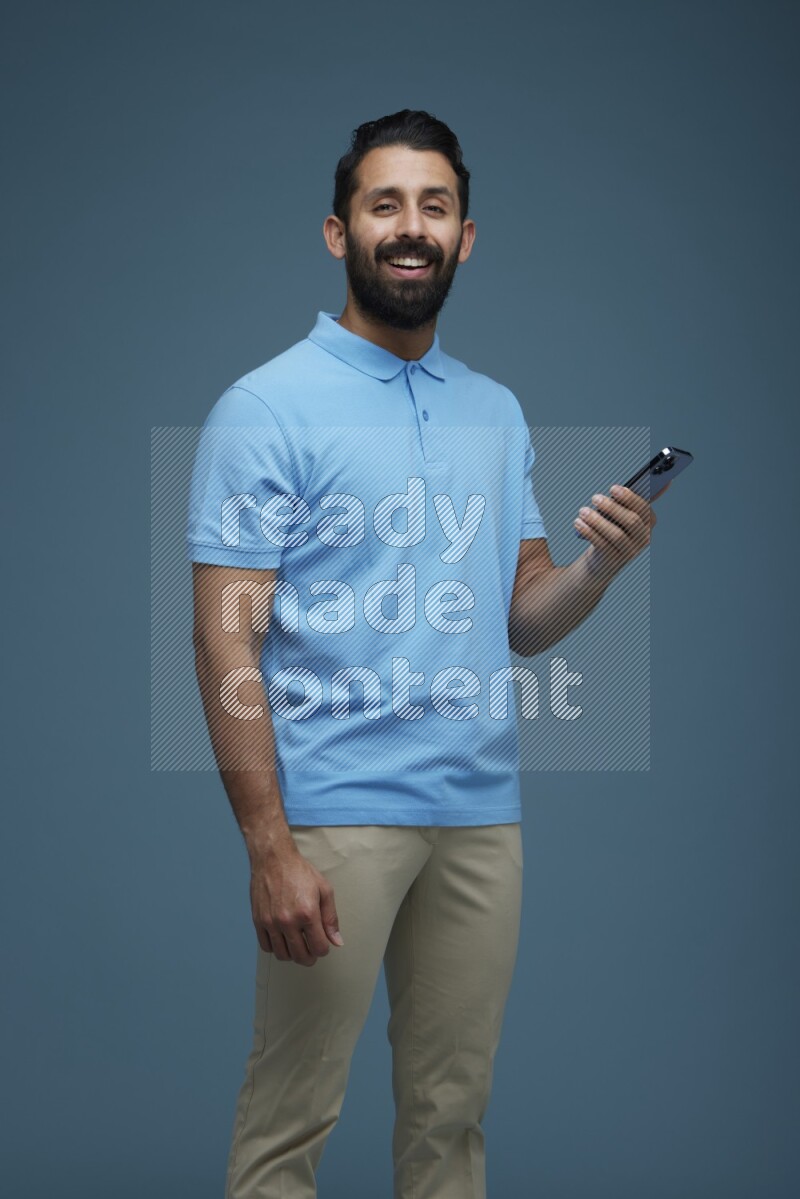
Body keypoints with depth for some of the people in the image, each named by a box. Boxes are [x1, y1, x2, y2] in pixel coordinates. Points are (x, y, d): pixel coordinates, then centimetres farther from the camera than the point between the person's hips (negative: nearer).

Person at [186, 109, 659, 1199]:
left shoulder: (498, 413, 14)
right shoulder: (267, 406, -5)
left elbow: (522, 619, 14)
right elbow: (225, 640, -10)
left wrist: (600, 565, -8)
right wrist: (269, 846, -17)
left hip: (482, 812, 6)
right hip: (334, 812, -5)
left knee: (452, 1111, 12)